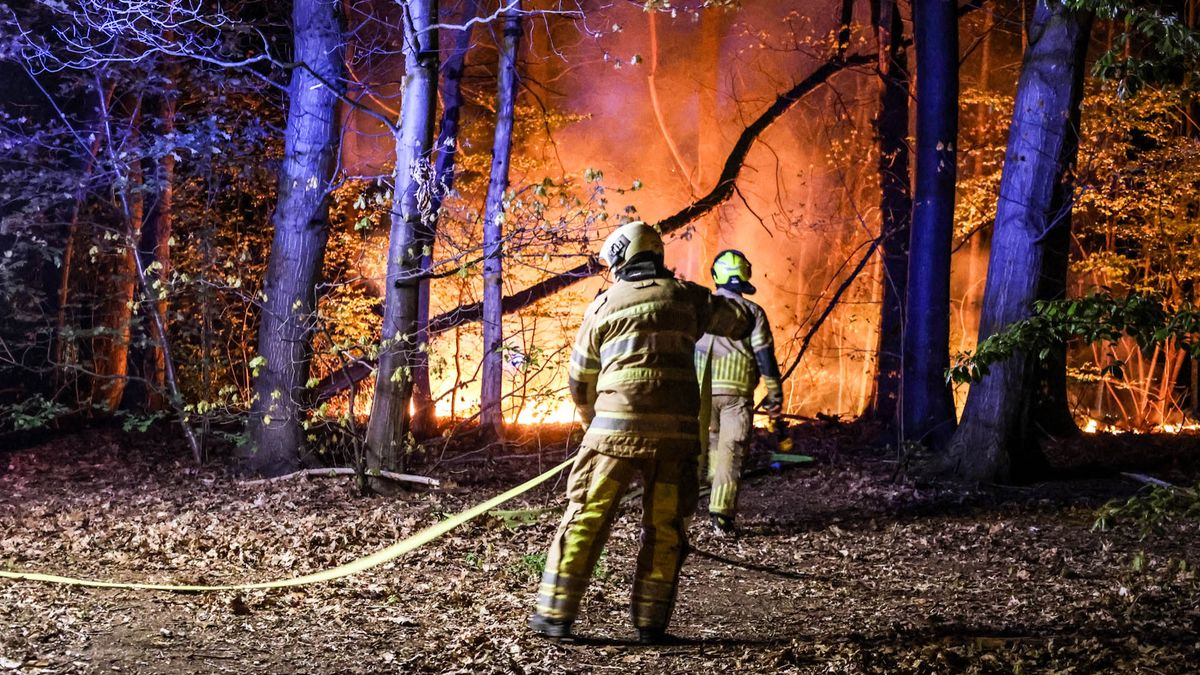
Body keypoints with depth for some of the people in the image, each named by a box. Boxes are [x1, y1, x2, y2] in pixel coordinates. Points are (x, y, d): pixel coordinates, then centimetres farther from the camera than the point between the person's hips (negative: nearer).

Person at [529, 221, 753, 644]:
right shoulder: (684, 295, 10)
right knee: (665, 527, 10)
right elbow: (742, 322, 21)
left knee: (585, 518, 4)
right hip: (676, 429, 2)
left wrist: (590, 418, 33)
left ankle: (555, 614, 5)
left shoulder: (604, 305, 8)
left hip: (618, 426, -1)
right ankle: (650, 622, 11)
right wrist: (705, 308, 37)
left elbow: (580, 379, 14)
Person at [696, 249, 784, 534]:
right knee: (731, 450, -1)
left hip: (702, 390, 3)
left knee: (713, 444, 20)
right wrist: (775, 394, 2)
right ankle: (722, 512, -9)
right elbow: (765, 355, -4)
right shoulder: (752, 312, -1)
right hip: (737, 391, -3)